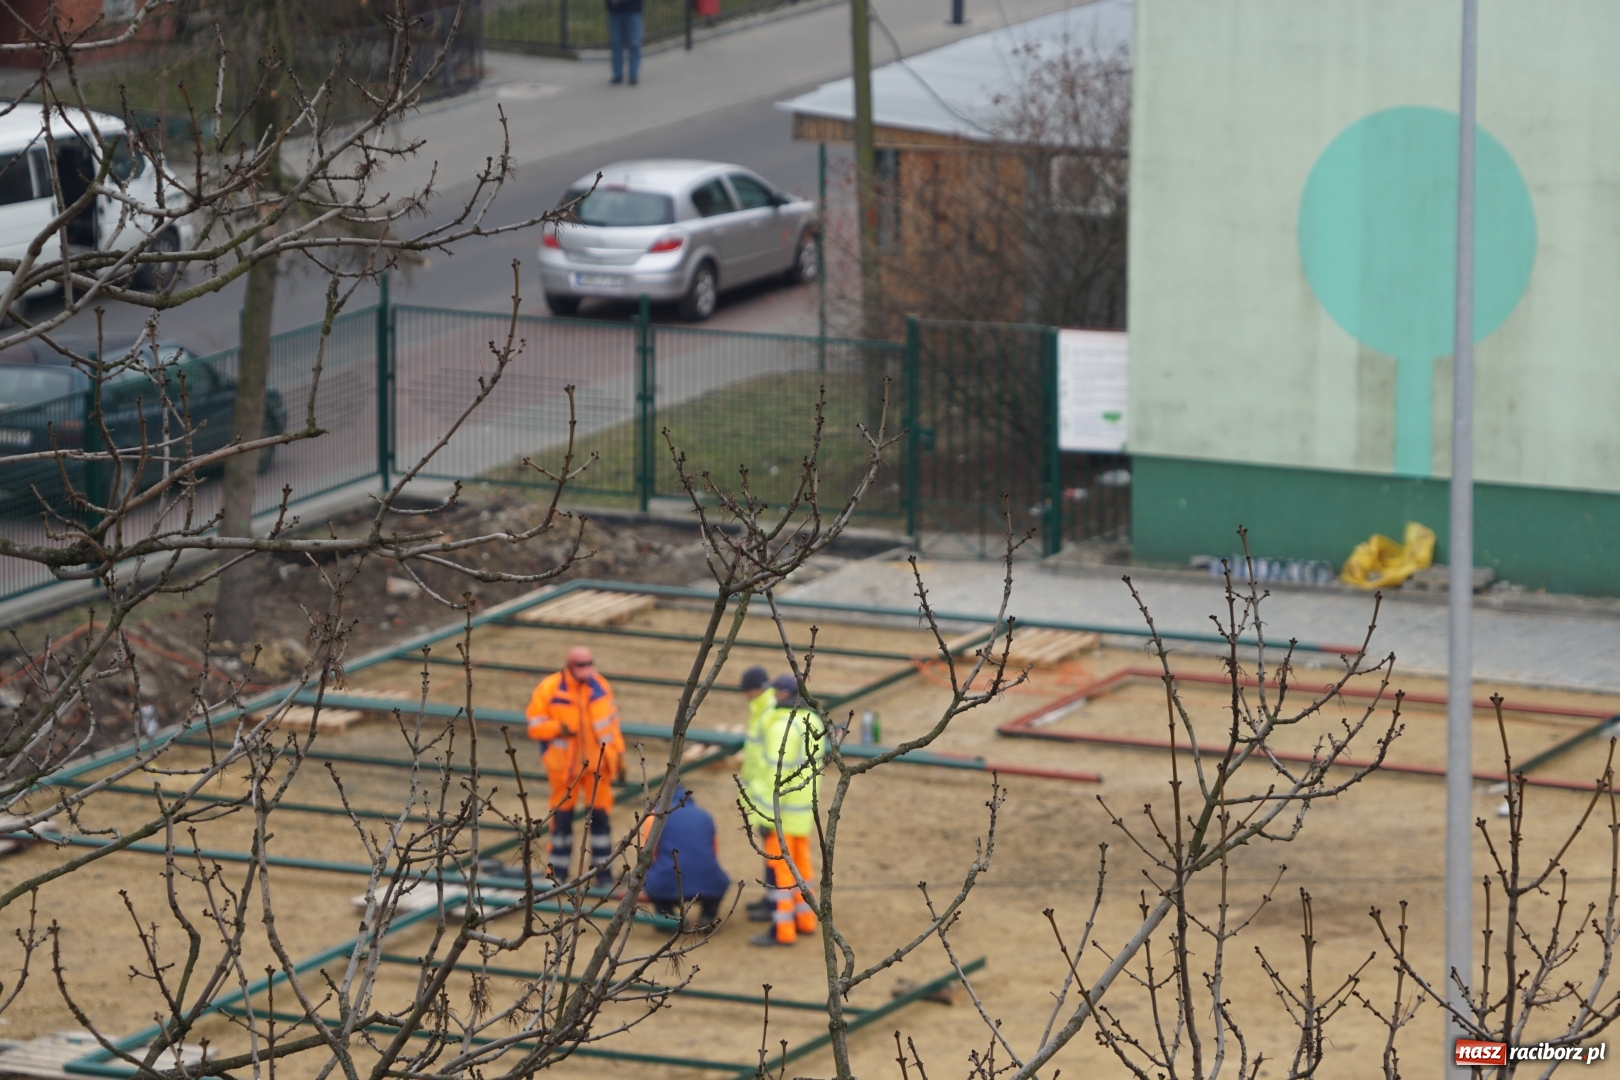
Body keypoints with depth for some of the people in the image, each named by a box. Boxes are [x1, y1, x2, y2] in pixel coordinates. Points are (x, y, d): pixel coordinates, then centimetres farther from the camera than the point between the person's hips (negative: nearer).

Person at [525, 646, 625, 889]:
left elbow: (610, 723, 8)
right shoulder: (550, 688, -10)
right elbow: (534, 725, -7)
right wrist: (558, 728, -24)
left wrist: (617, 755, 7)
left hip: (597, 763, 2)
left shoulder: (600, 686, 0)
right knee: (562, 817, 7)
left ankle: (603, 870, 11)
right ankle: (558, 871, 19)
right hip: (565, 766, -2)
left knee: (600, 815, 3)